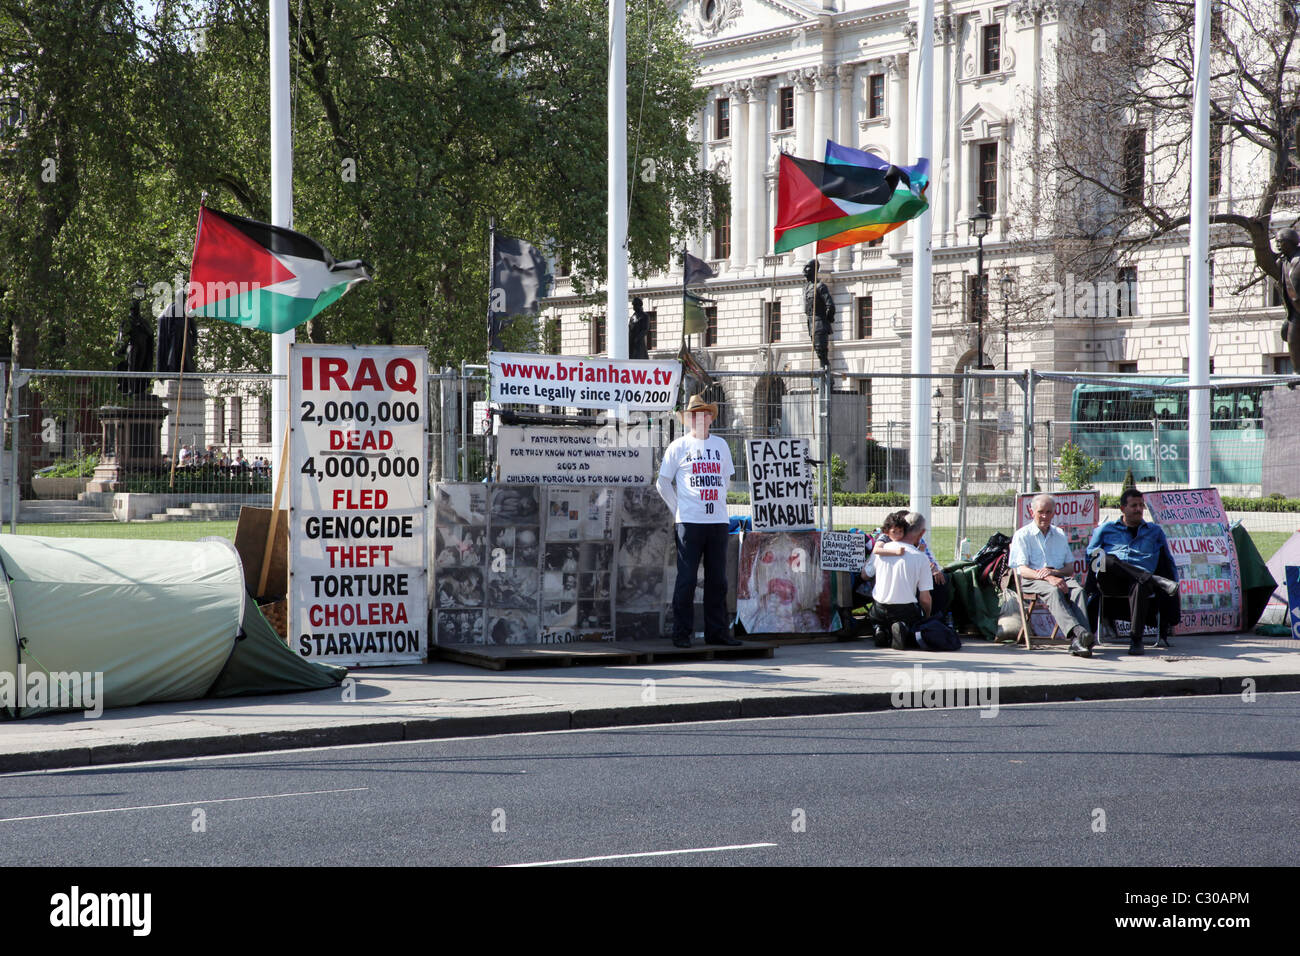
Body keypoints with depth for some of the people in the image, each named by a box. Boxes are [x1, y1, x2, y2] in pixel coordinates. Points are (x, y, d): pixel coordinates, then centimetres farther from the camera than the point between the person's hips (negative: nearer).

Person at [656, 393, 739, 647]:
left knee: (718, 579, 6)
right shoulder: (678, 447, 2)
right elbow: (663, 482, 6)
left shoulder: (720, 445, 14)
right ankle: (681, 633, 0)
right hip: (689, 522, -4)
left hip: (718, 520, 4)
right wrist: (678, 509, 2)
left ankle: (716, 631, 13)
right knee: (686, 579, -5)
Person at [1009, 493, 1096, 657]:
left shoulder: (1060, 535, 24)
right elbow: (1022, 569, -4)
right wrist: (1047, 578, -20)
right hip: (1032, 581, -3)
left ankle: (1078, 643, -49)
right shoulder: (1022, 535, 9)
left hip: (1059, 577, 3)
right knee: (1053, 592, -38)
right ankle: (1076, 631, -60)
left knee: (1078, 589, -31)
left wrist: (1054, 572, -8)